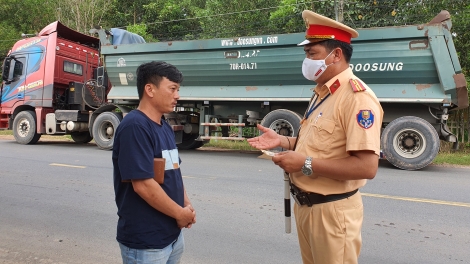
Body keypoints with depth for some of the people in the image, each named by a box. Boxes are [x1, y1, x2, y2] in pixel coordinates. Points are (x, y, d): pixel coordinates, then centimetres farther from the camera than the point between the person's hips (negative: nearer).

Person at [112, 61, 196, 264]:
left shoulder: (165, 127, 8)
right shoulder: (134, 126, -21)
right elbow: (143, 184, -26)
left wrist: (187, 205, 0)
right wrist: (180, 213, -14)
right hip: (145, 242, -8)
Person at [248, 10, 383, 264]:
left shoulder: (357, 97, -22)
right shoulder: (322, 92, 10)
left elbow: (366, 167, -28)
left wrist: (305, 164, -26)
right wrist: (282, 141, 4)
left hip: (332, 211, -9)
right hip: (305, 204, 9)